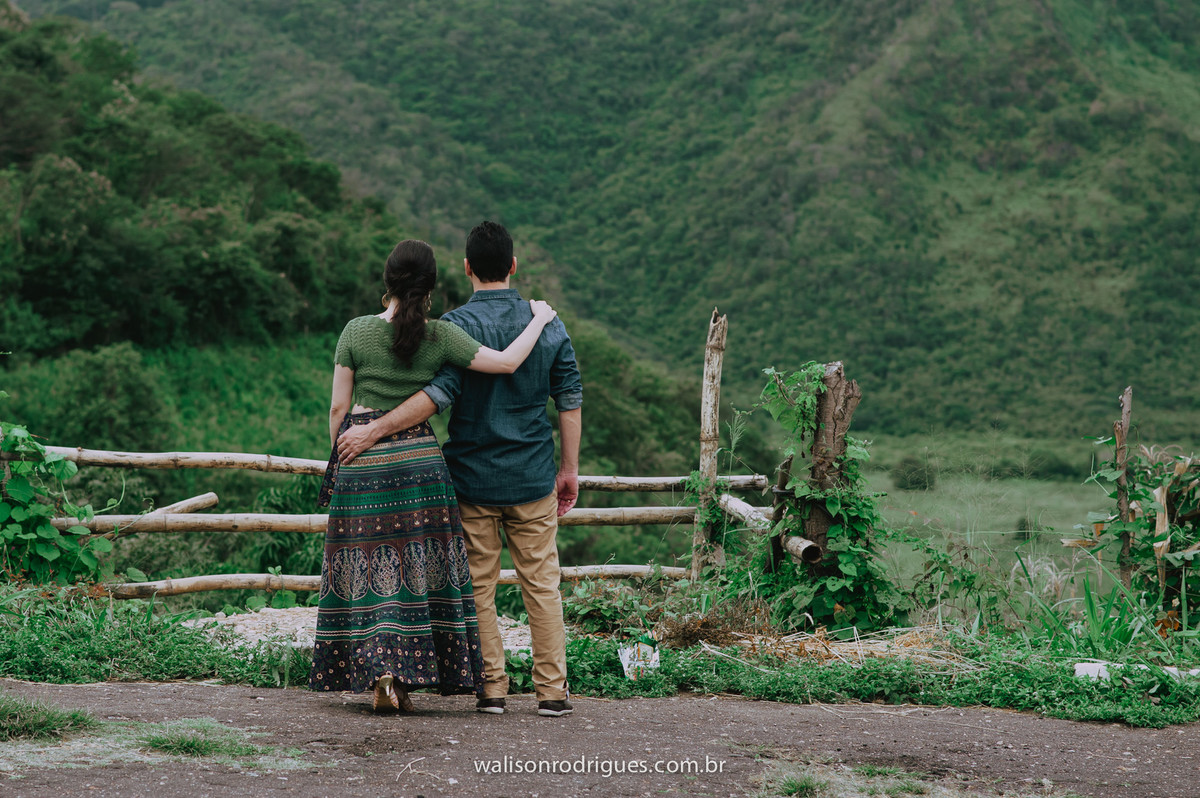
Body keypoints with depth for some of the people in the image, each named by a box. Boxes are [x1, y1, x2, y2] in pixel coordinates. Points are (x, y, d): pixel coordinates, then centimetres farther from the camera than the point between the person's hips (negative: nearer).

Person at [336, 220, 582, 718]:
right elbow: (570, 399, 4)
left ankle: (492, 689, 8)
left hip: (473, 476, -2)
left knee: (478, 587, 7)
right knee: (541, 584, 8)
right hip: (533, 479, 2)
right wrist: (569, 469, 12)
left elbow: (440, 393, -23)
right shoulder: (549, 323, 2)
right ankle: (552, 691, 9)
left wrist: (373, 430, -22)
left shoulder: (456, 324, -10)